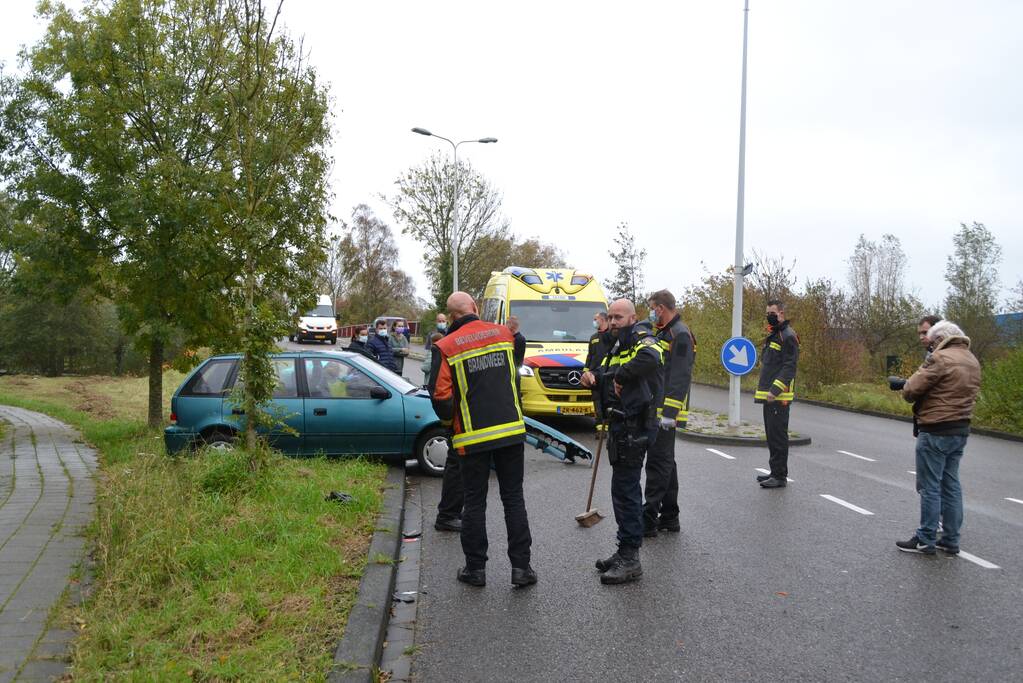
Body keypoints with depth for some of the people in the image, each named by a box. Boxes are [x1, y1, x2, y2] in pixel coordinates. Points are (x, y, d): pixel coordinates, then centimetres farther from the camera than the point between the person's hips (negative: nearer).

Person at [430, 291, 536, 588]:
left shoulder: (446, 347, -9)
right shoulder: (503, 333, 3)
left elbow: (440, 395, -11)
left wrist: (450, 422, 6)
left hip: (473, 436, -2)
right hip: (511, 430, 2)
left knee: (475, 502, 8)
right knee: (513, 498, 9)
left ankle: (475, 568, 14)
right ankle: (521, 566, 10)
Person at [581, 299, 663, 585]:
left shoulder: (641, 337, -12)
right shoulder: (619, 345, 20)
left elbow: (651, 357, -36)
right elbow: (605, 371, 21)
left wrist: (621, 375, -25)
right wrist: (592, 376, -1)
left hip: (634, 426, -10)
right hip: (623, 425, 10)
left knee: (625, 489, -7)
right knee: (627, 488, 17)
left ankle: (629, 560, 0)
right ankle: (626, 553, 28)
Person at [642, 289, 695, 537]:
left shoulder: (680, 335, -14)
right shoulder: (665, 333, 19)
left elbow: (680, 378, -21)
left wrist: (669, 413, -26)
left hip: (665, 413, -11)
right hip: (656, 412, 11)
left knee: (658, 463, -8)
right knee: (665, 463, 14)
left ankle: (648, 520, -6)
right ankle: (669, 517, 22)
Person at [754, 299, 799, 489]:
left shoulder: (788, 336, -11)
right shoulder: (773, 335, 20)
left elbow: (789, 367, -18)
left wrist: (775, 390, -24)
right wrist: (763, 389, 20)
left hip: (779, 397, -10)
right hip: (769, 395, 10)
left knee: (778, 435, -7)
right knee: (772, 435, 14)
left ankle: (780, 476, -3)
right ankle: (776, 472, 23)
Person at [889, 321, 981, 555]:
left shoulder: (940, 358, -16)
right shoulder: (972, 360, 12)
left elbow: (912, 389, -19)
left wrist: (905, 388, 6)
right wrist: (904, 383, 7)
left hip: (936, 432, -8)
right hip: (960, 431, 8)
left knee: (930, 487, 0)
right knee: (951, 485, 13)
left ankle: (925, 540, 6)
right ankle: (951, 540, 19)